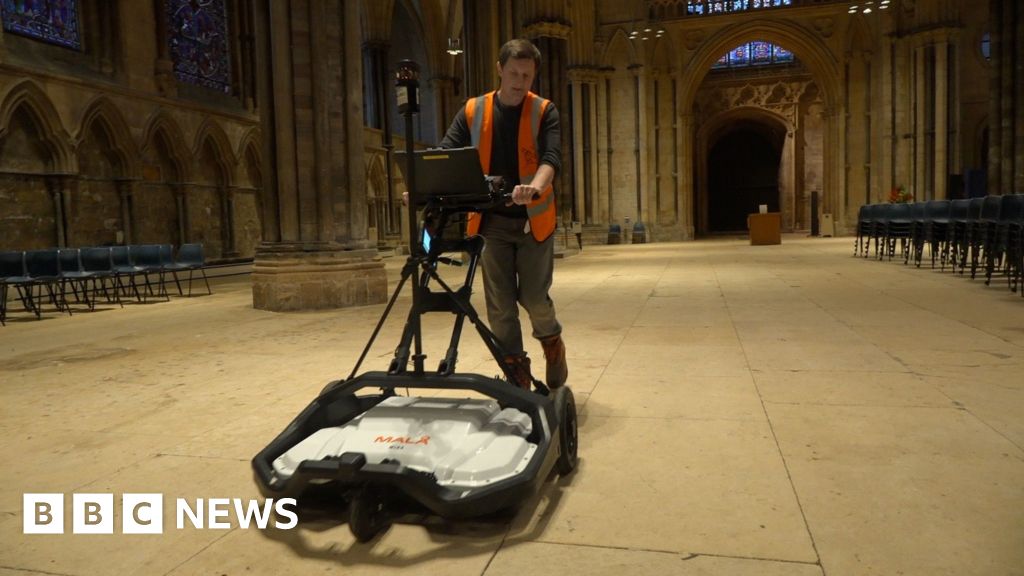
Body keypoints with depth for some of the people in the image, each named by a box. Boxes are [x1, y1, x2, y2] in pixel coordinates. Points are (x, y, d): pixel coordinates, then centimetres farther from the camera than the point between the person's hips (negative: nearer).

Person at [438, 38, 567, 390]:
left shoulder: (544, 112, -1)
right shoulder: (473, 111, 4)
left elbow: (551, 158, -16)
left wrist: (534, 187, -38)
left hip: (533, 219, -2)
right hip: (491, 220, 2)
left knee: (534, 297, -1)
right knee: (499, 304, 3)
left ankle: (552, 341, 31)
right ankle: (517, 371, 17)